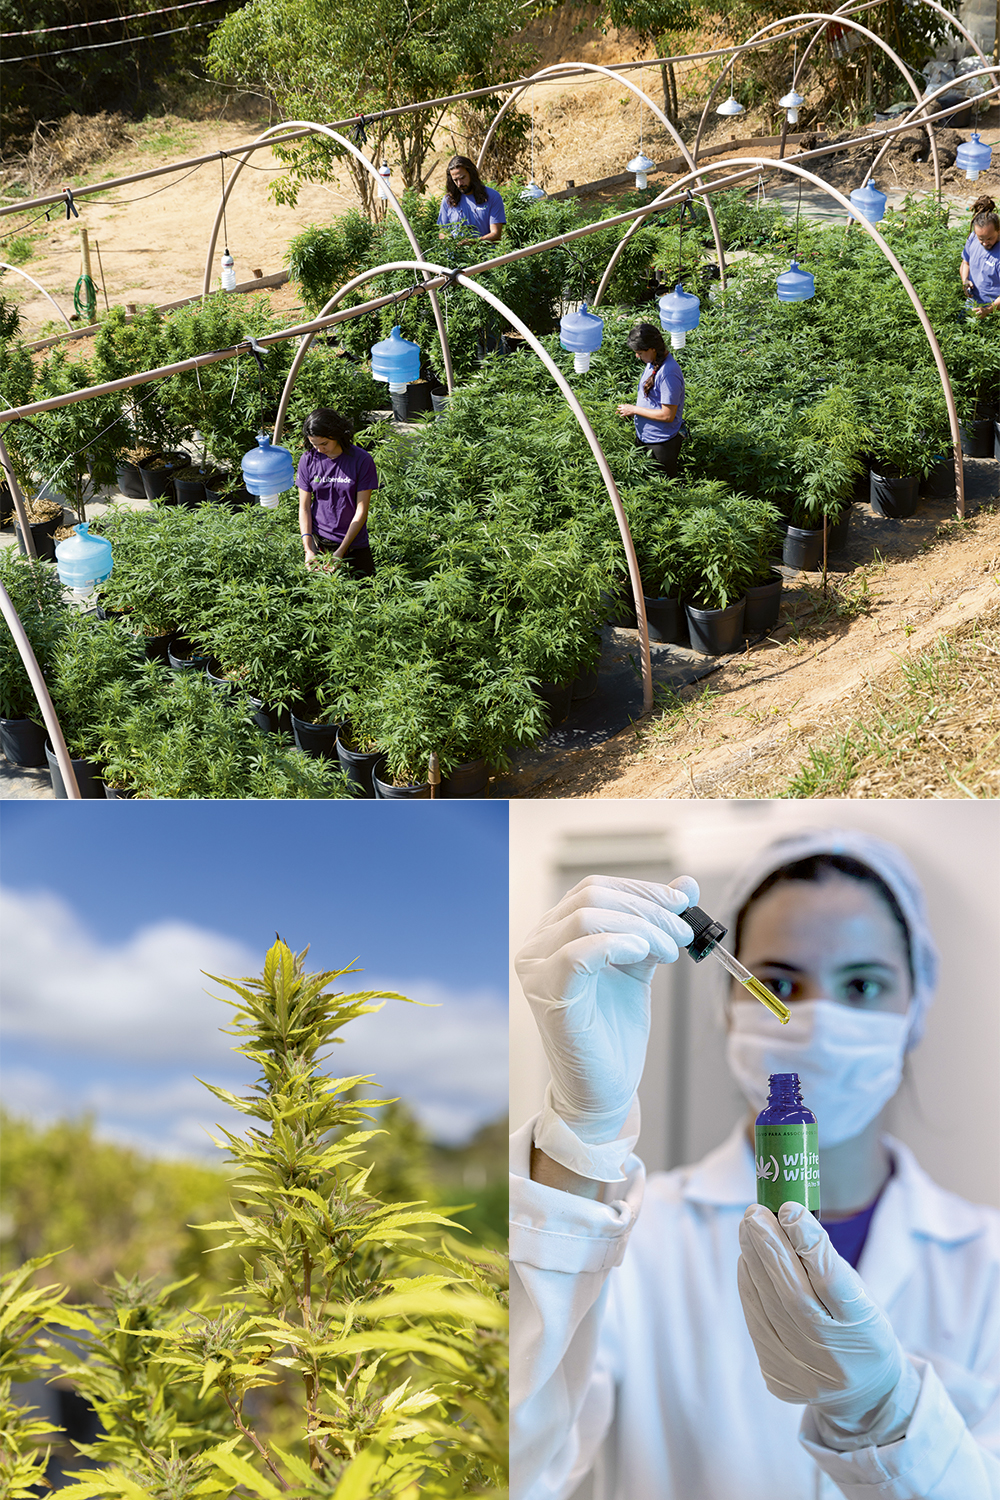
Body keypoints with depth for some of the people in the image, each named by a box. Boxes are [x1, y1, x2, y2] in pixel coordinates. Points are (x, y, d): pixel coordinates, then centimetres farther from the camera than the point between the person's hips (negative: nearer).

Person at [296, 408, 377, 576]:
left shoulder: (362, 460, -11)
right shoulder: (308, 460, -3)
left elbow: (361, 511, -10)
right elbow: (304, 508, 0)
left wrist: (341, 552, -16)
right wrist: (308, 549, -13)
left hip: (353, 543, -1)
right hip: (318, 542, 1)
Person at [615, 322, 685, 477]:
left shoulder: (668, 373, -28)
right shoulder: (652, 362, 2)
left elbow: (667, 415, -26)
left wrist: (635, 410, -18)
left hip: (661, 444, -10)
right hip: (644, 437, 10)